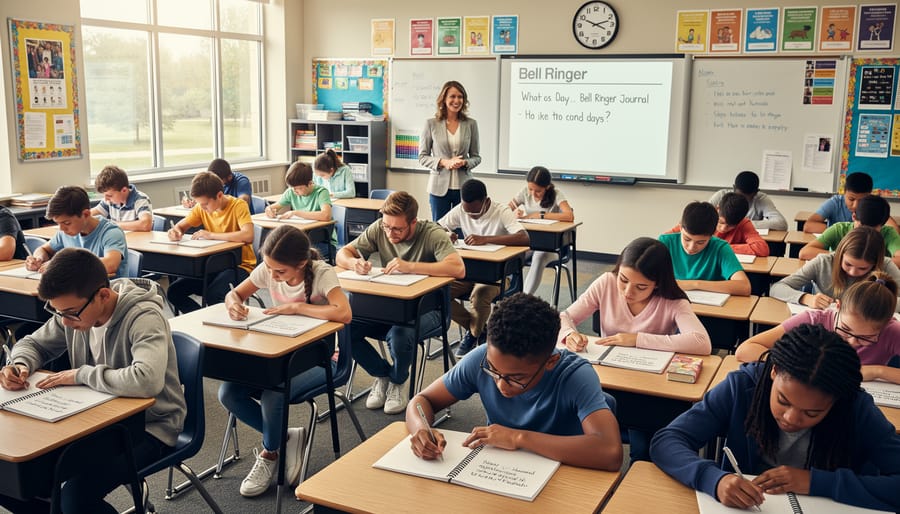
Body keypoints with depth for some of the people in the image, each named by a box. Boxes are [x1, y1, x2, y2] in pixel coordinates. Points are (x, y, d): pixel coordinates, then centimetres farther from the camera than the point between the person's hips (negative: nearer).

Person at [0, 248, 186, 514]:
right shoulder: (73, 310, -3)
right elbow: (32, 343, 15)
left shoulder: (144, 317, -26)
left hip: (148, 426, -7)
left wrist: (81, 374, -28)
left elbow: (146, 380, -43)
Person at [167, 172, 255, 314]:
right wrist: (175, 231, -13)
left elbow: (248, 235, -32)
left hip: (239, 265, -7)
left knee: (213, 295, -33)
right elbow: (181, 225, 13)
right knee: (174, 291, -9)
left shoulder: (238, 206, -16)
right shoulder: (201, 208, 3)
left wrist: (211, 235, -29)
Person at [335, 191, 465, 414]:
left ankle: (397, 382, 1)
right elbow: (343, 253, 2)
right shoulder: (379, 229, -4)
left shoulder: (432, 234, -17)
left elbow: (458, 268, -33)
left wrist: (410, 266, -37)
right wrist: (354, 262, -23)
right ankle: (382, 374, 8)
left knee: (400, 335, -36)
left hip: (426, 307, -4)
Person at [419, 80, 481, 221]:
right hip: (439, 187, -1)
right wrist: (444, 162, -14)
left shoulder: (471, 124, 4)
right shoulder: (431, 124, 0)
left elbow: (476, 157, 9)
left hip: (464, 187, 1)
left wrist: (464, 162, -12)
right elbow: (422, 157, 2)